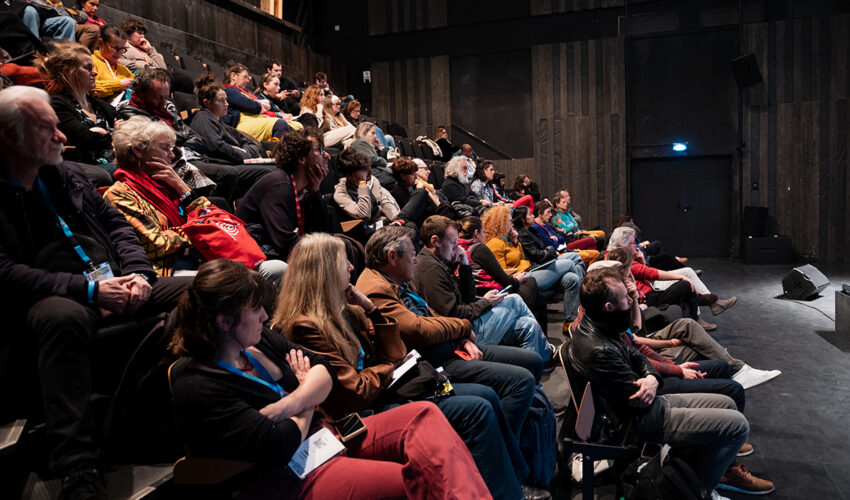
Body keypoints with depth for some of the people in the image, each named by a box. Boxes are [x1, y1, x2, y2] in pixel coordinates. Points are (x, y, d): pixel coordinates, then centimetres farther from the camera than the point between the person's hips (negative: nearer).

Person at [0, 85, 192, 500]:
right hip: (52, 299, -6)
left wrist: (138, 273, -1)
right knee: (64, 316, -41)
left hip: (116, 286, 6)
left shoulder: (66, 174, 19)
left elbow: (115, 223, 18)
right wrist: (89, 290, -19)